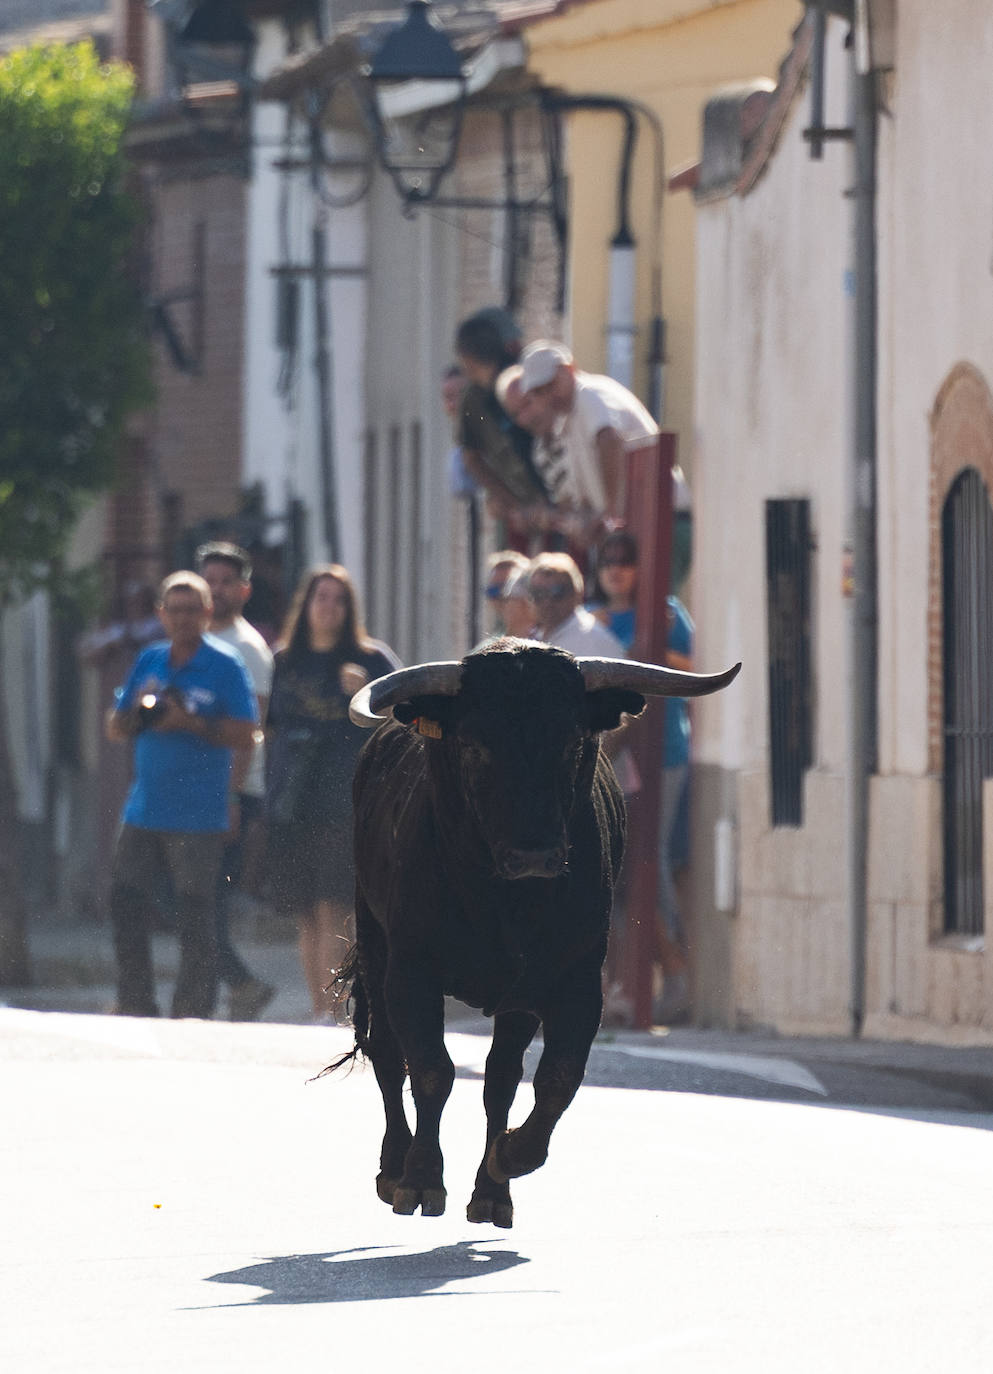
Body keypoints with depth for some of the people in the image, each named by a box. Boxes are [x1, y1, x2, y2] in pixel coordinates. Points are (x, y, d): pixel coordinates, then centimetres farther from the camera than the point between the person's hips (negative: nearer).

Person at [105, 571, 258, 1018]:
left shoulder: (225, 666, -3)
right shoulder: (149, 661, 13)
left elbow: (244, 734, -10)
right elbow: (115, 729, 15)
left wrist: (189, 723, -19)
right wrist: (137, 709, -7)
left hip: (198, 817, -6)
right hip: (144, 810, 6)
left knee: (195, 916, -2)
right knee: (125, 903, 6)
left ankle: (192, 1012, 4)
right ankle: (135, 1007, 15)